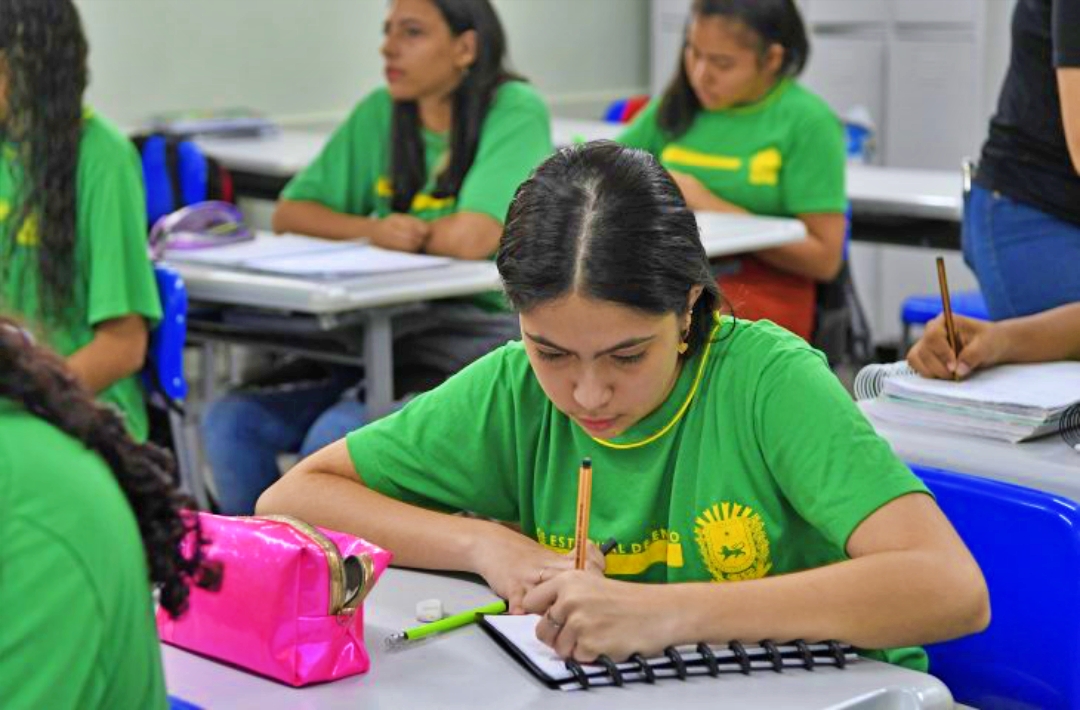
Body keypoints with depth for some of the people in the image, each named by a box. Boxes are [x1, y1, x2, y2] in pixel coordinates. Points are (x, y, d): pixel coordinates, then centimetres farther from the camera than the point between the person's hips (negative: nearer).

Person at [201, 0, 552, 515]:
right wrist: (371, 229, -8)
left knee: (336, 437, -29)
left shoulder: (515, 111, -8)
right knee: (231, 422, -13)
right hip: (383, 333, 6)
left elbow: (471, 238, -22)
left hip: (473, 341, -6)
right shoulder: (379, 114, 10)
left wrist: (406, 234, -2)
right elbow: (289, 213, 10)